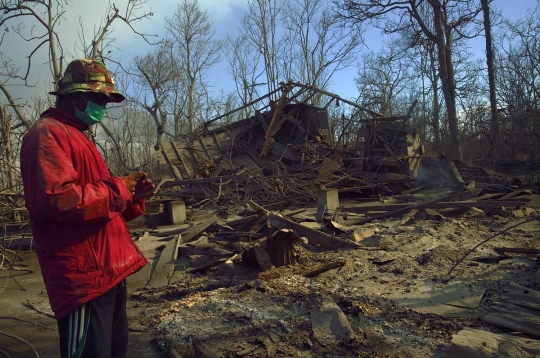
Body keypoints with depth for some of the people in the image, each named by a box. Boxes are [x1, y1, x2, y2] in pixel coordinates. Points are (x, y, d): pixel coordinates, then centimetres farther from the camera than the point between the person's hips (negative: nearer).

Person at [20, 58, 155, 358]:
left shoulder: (77, 138, 23)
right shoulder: (47, 134, -9)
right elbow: (52, 199, -27)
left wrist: (132, 198, 7)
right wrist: (117, 189, -15)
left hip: (108, 273, 10)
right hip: (84, 277, -10)